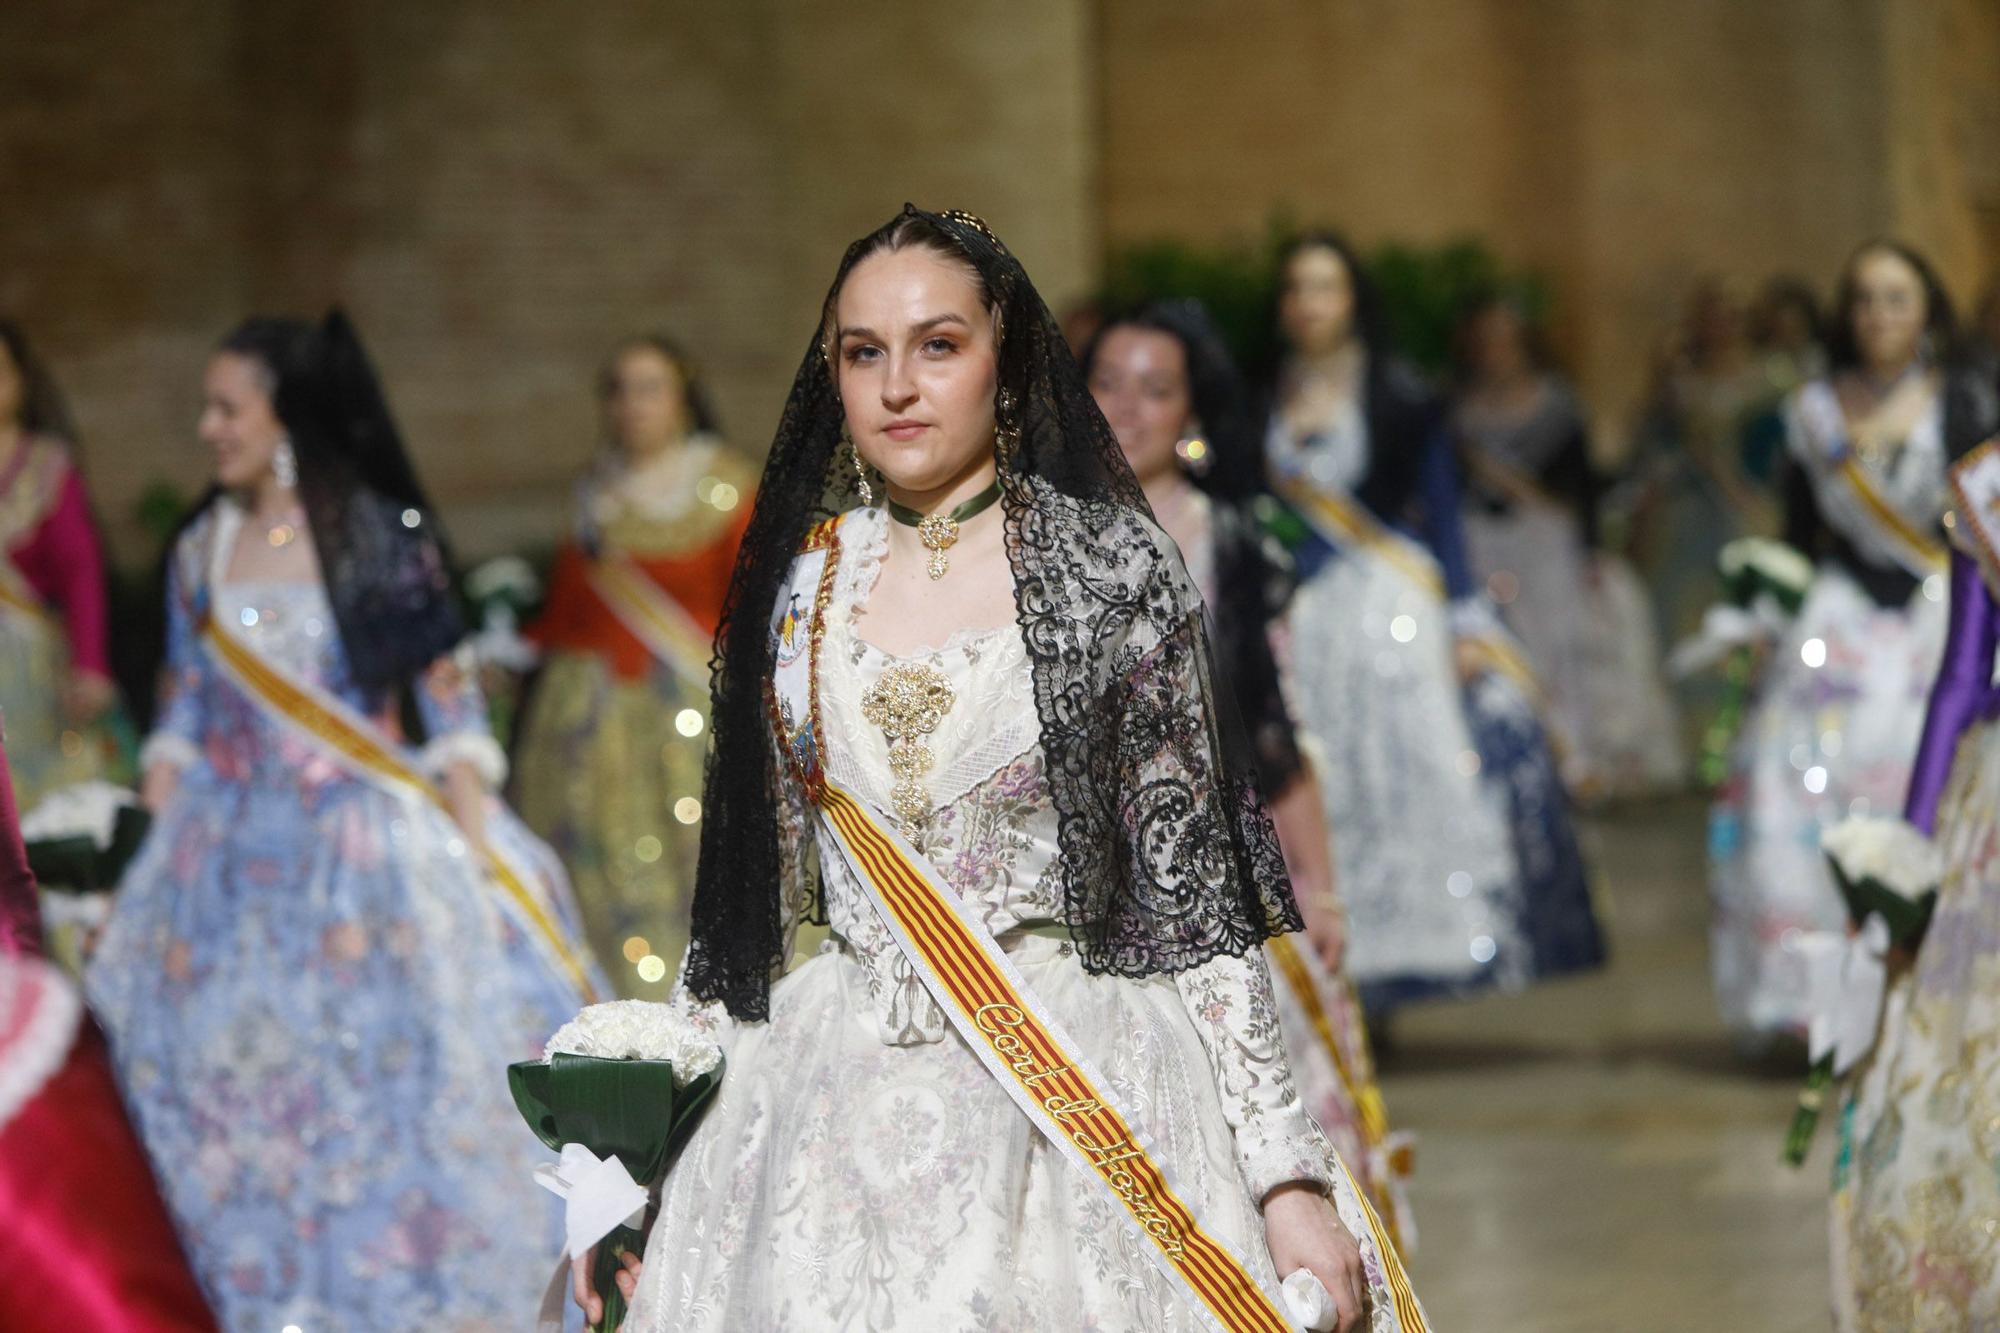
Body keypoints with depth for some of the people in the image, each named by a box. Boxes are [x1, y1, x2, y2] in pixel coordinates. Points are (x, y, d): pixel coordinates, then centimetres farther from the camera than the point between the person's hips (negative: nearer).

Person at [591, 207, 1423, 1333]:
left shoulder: (1114, 567, -4)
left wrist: (1290, 1179, -10)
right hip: (840, 1111, 3)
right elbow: (755, 890, 11)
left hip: (1079, 1098, -3)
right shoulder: (798, 586, 6)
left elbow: (1194, 895, -5)